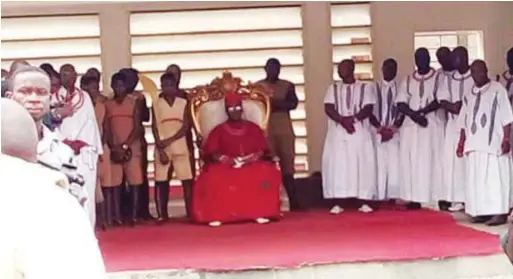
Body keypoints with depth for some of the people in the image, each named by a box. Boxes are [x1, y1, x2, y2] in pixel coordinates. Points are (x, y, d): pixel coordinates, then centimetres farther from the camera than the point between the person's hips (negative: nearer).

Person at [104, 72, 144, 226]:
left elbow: (137, 128, -1)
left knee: (134, 182, -3)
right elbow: (106, 130, 5)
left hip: (132, 148, -1)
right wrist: (113, 148, -9)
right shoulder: (107, 105, 8)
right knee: (115, 183, -2)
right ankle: (117, 216, 0)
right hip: (114, 150, 1)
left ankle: (134, 215, -1)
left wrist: (125, 145, -10)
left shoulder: (134, 103, 4)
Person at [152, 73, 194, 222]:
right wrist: (161, 149, -10)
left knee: (187, 180, -3)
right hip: (162, 148, 0)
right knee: (161, 182, 0)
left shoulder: (183, 103, 5)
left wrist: (169, 140, -13)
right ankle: (162, 214, 5)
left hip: (180, 147, 0)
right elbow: (155, 128, 0)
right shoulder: (156, 104, 4)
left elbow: (186, 126, -2)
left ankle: (190, 212, 0)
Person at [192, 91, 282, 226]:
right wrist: (222, 158, -16)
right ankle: (216, 215, -33)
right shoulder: (219, 130, 12)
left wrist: (257, 155, -12)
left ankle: (261, 212, -28)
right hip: (226, 167, -1)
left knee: (265, 173, -32)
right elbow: (209, 152, 2)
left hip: (252, 165, 1)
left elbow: (263, 149, 10)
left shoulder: (253, 128, 16)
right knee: (214, 178, -36)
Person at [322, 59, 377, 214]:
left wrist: (353, 118, -20)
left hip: (360, 132, -1)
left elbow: (368, 109, -3)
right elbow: (328, 108, -1)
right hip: (337, 133, 1)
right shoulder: (333, 88, 13)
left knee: (362, 165, -5)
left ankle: (364, 202, 0)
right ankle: (337, 203, -4)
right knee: (337, 165, -5)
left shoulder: (365, 88, 8)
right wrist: (342, 120, -17)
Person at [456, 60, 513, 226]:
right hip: (475, 144, 6)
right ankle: (482, 212, 8)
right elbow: (464, 121, 18)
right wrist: (461, 141, 12)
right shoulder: (470, 94, 15)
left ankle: (499, 212, -9)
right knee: (477, 179, 4)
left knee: (495, 177, -9)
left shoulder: (498, 89, -2)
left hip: (494, 143, -6)